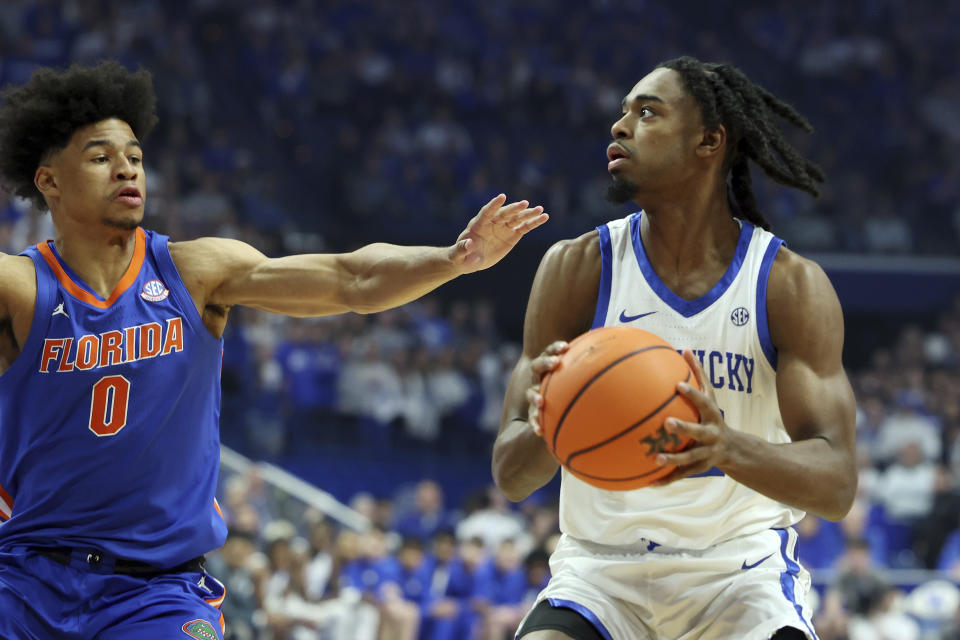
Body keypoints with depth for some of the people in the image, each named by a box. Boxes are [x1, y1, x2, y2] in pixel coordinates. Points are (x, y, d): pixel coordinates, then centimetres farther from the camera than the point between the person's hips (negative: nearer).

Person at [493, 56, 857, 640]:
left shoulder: (792, 285, -7)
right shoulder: (577, 268, -5)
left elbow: (837, 485, -17)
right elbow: (511, 476, -8)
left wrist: (729, 449, -38)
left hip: (740, 564, -1)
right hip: (603, 563, 1)